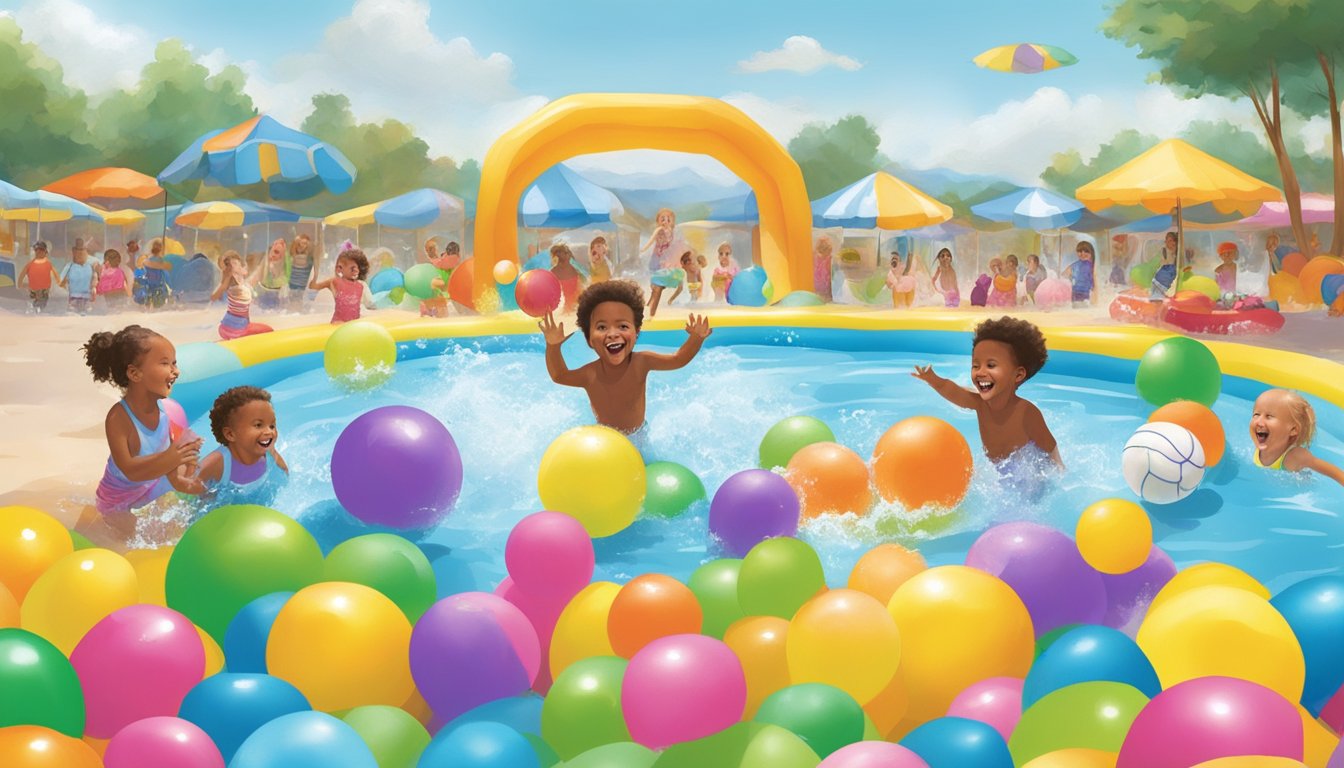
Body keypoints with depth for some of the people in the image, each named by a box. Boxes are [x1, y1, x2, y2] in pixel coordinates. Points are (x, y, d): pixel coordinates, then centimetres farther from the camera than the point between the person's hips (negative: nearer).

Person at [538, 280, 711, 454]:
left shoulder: (641, 363, -31)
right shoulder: (590, 375, -30)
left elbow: (678, 359, -20)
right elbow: (559, 375, -12)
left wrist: (696, 339, -40)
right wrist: (553, 345, -30)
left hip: (637, 436, 1)